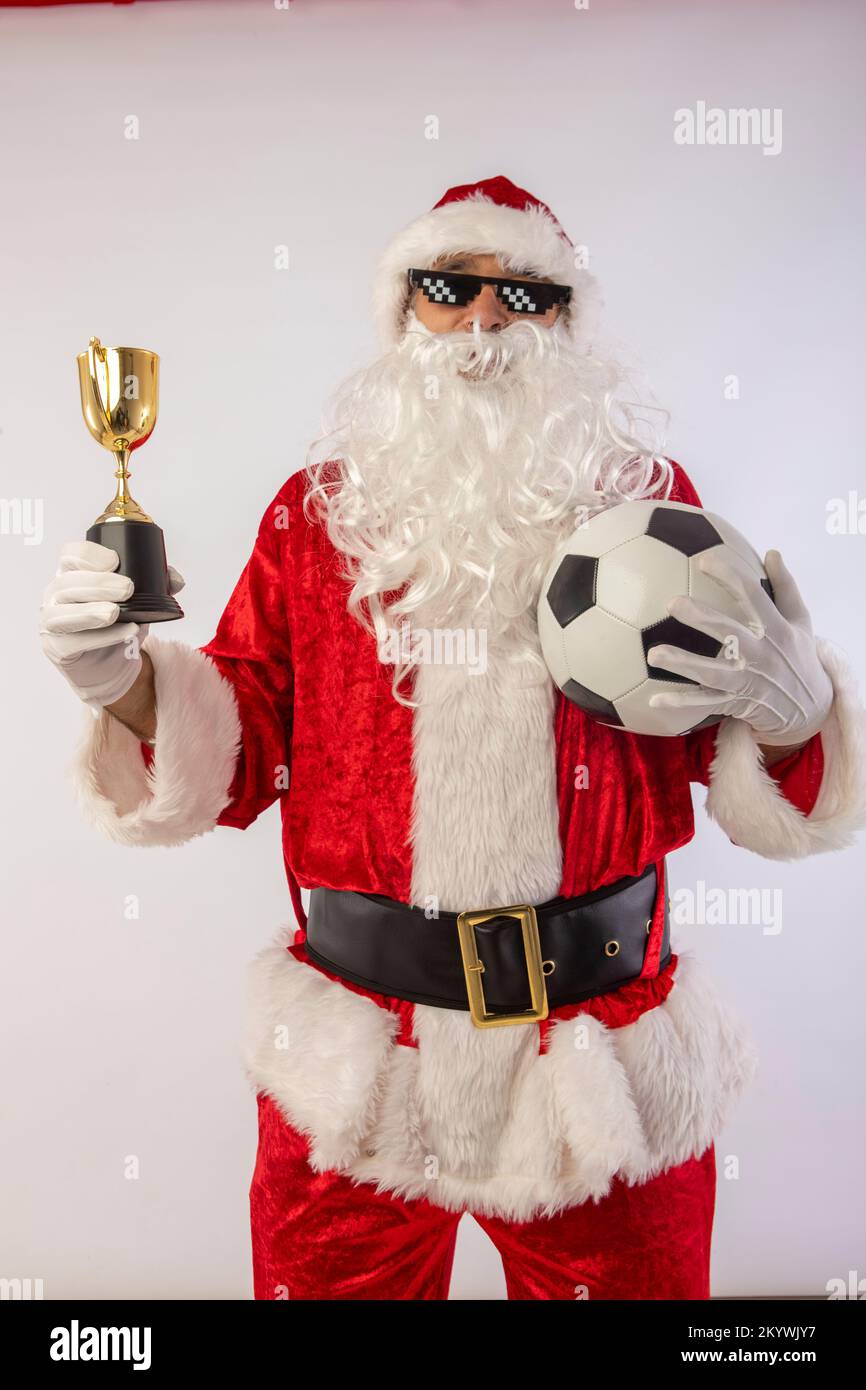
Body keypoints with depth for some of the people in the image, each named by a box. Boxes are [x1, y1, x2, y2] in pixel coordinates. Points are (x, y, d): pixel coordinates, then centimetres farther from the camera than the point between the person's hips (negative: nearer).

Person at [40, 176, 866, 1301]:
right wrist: (128, 682, -16)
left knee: (633, 1279, 19)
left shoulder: (649, 496, 3)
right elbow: (240, 748, 2)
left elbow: (736, 770, 3)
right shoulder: (317, 508, 3)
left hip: (609, 1055, 1)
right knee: (329, 1278, 19)